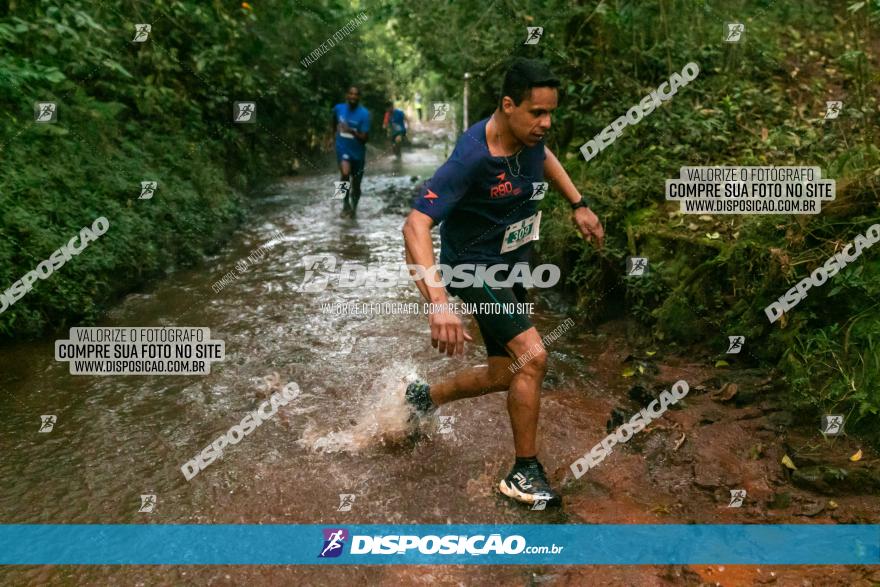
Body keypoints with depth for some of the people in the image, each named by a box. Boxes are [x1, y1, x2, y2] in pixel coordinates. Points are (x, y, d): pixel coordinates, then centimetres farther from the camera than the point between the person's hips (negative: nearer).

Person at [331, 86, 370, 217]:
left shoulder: (364, 114, -16)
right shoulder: (338, 108, -4)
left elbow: (365, 138, -20)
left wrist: (352, 131, -34)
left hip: (357, 152, -1)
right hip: (342, 149, 1)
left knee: (356, 185, 10)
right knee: (345, 173, -27)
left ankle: (354, 207, 36)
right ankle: (346, 203, -7)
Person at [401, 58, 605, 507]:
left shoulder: (529, 135, -6)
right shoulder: (472, 157, -30)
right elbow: (415, 225, -37)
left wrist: (578, 205, 12)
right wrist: (437, 301, -48)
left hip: (511, 265, 8)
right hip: (475, 266, -8)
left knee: (508, 373, 12)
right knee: (533, 355, -20)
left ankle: (424, 397, 35)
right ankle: (524, 473, -1)